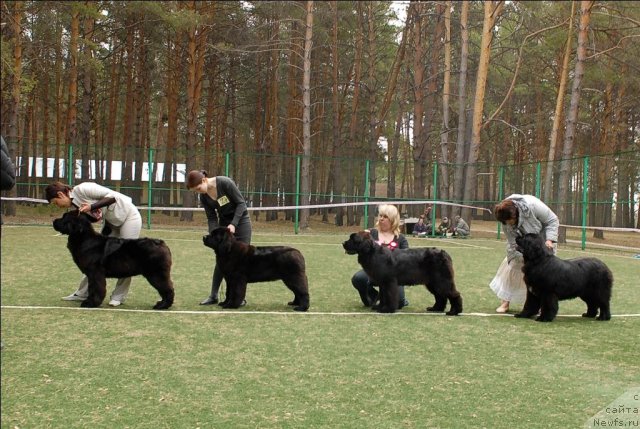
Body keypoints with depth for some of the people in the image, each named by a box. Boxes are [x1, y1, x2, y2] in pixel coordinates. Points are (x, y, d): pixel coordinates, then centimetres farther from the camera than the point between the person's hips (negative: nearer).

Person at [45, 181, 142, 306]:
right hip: (111, 221, 8)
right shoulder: (75, 204, 1)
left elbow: (112, 196, -26)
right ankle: (82, 293, 11)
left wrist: (91, 207, -30)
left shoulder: (82, 189, -23)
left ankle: (119, 296, 3)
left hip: (129, 215, -8)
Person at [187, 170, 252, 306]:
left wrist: (233, 224, -25)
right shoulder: (203, 197, -7)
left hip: (240, 219, -4)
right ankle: (213, 296, 8)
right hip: (224, 222, 5)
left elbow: (241, 203, -19)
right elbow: (211, 218, -3)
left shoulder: (225, 182, -24)